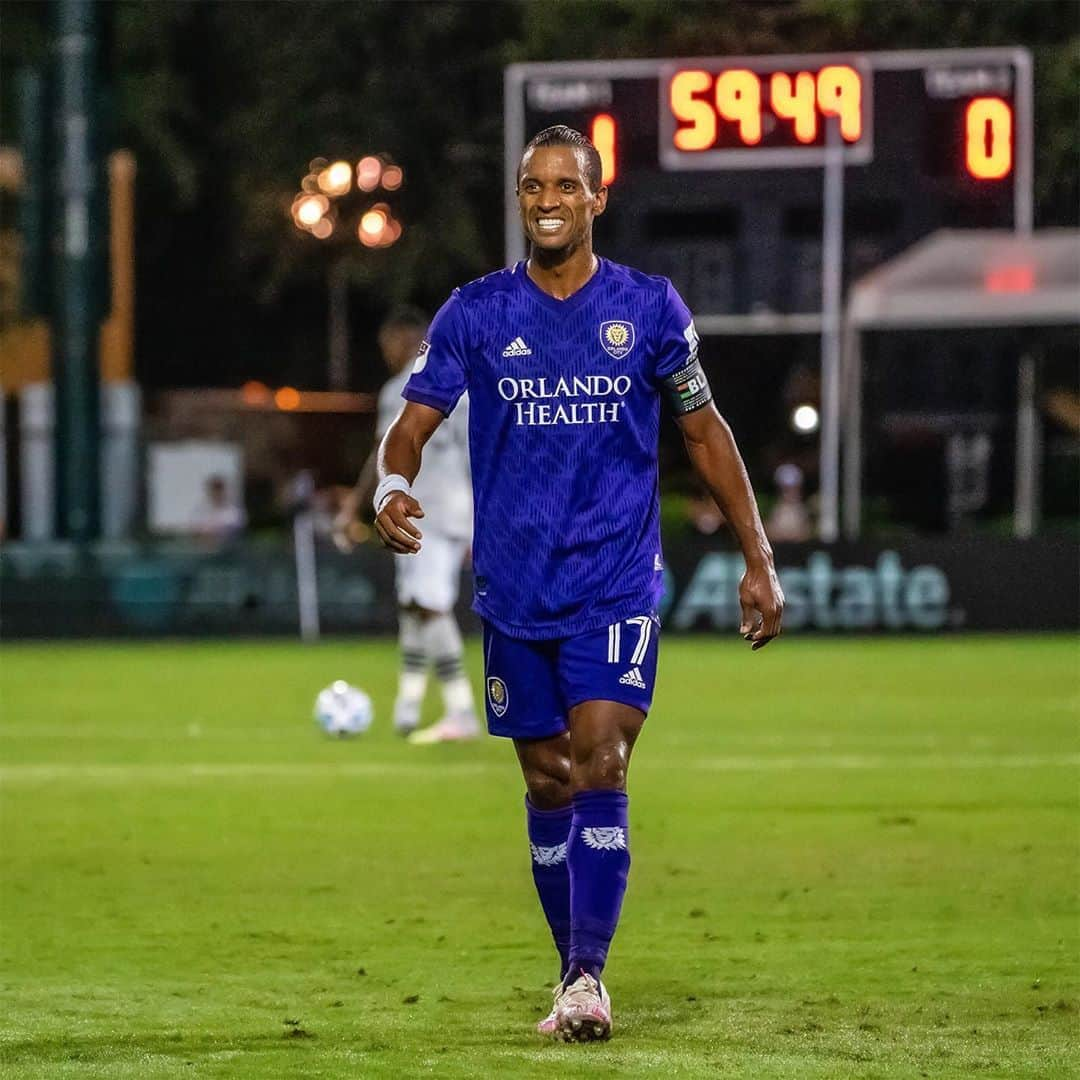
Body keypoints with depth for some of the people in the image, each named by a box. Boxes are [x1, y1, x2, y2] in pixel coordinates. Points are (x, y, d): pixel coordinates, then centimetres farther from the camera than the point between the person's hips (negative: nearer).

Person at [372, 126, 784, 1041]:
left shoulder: (649, 307, 0)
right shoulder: (474, 313, 1)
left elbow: (705, 431, 9)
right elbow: (414, 424, -2)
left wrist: (758, 561, 7)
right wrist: (392, 487, -26)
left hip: (618, 585, -2)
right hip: (514, 589, 2)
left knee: (600, 768, -16)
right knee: (546, 785, 8)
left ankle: (588, 975, -19)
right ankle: (574, 975, 20)